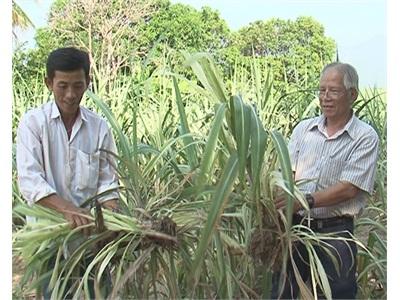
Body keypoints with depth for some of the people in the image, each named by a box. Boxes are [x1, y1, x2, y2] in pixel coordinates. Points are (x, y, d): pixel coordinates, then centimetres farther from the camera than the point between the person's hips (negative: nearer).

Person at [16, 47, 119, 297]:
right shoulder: (34, 122, -4)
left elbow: (107, 184, 4)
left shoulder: (99, 127, 3)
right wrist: (67, 208, -30)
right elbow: (29, 180, -14)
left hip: (90, 232, 2)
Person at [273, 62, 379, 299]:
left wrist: (307, 200, -24)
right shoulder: (303, 129, 10)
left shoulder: (365, 137, -5)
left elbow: (349, 189, -13)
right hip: (294, 226, 4)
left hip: (335, 232, -4)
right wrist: (277, 195, -18)